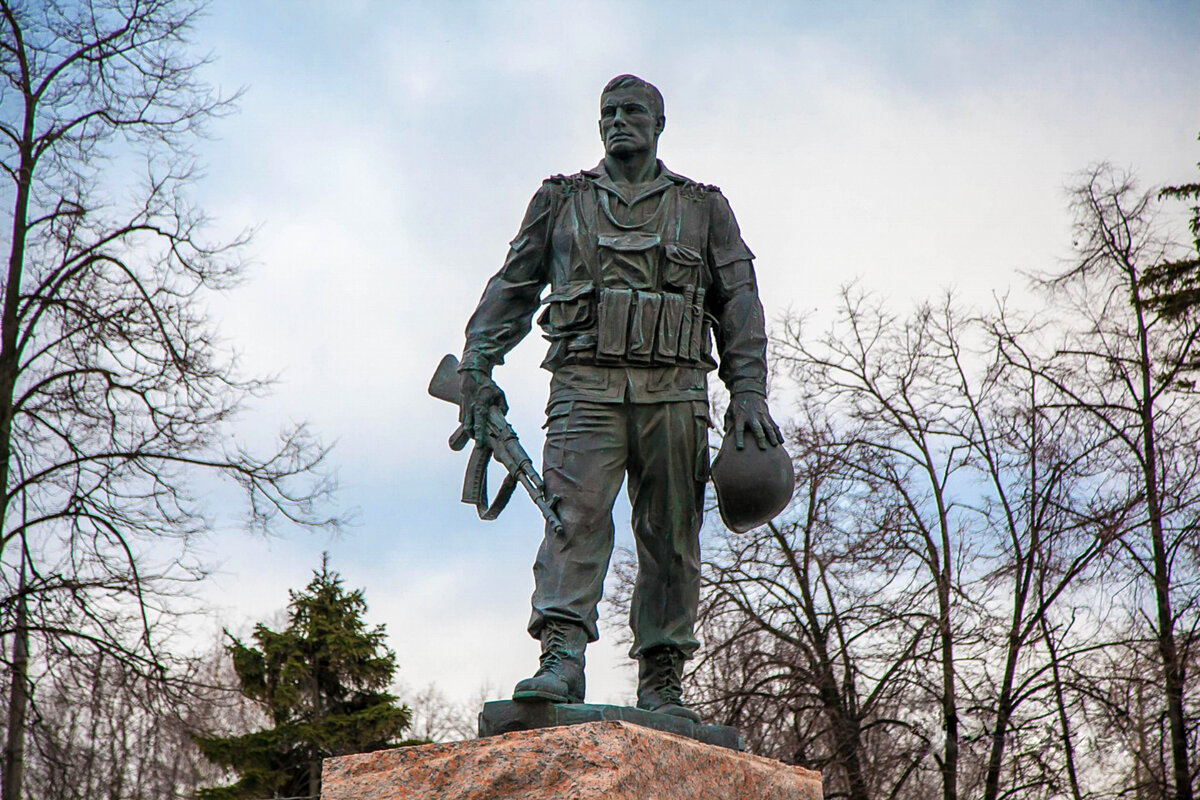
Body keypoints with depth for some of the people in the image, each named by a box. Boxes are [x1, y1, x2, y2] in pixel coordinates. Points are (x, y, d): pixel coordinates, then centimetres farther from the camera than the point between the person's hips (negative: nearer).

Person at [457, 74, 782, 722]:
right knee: (575, 513, -18)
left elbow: (739, 303, 11)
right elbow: (512, 287, 17)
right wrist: (477, 367, 5)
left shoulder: (703, 207, 17)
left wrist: (749, 393, 0)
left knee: (671, 536, -2)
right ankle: (561, 658, -26)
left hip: (674, 391, 1)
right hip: (586, 383, -1)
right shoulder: (560, 200, 18)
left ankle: (661, 681, 2)